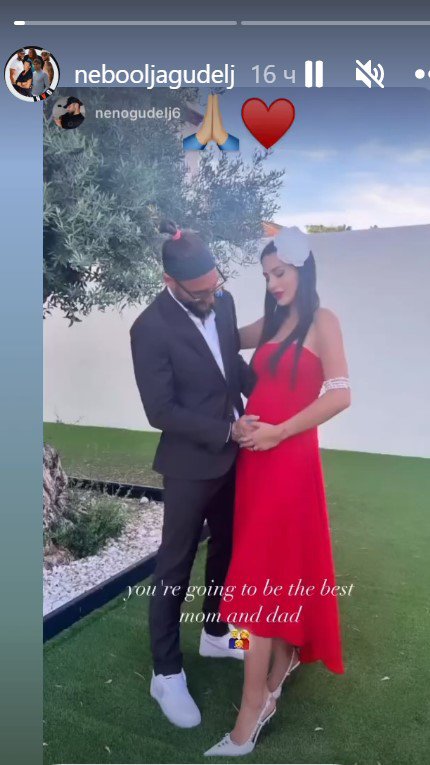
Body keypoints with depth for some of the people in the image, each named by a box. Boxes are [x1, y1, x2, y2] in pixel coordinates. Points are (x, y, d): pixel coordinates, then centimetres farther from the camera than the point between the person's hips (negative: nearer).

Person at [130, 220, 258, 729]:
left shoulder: (222, 301, -2)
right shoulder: (150, 328, -21)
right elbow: (160, 411, -20)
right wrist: (227, 430, -21)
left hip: (232, 454, 7)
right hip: (191, 463, -7)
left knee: (226, 550, 22)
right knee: (176, 566, 9)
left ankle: (214, 634, 46)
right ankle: (166, 673, 28)